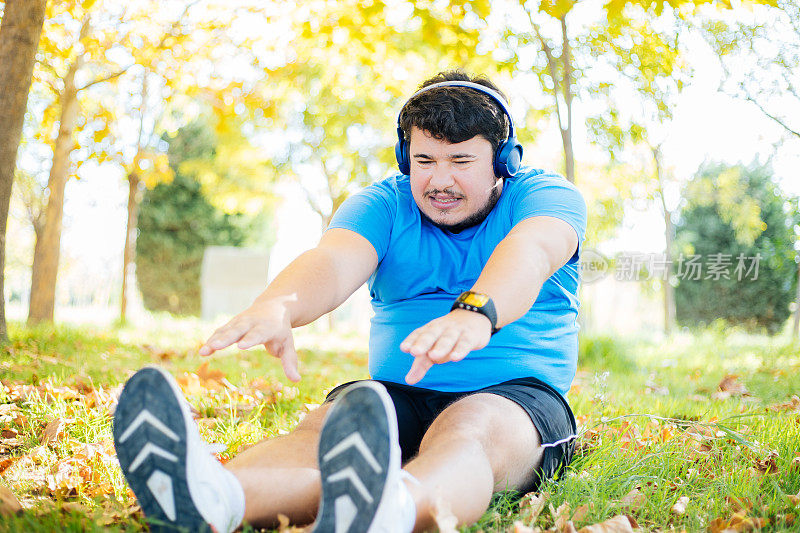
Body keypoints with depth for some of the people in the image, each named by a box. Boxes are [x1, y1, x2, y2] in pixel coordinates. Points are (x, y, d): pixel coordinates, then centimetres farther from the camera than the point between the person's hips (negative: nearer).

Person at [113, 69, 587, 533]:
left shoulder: (546, 194, 2)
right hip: (398, 393, 3)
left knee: (467, 433, -39)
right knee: (325, 427, -31)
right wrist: (276, 306, -40)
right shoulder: (385, 203, 8)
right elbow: (333, 261, -14)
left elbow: (529, 252, -24)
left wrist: (475, 312, -49)